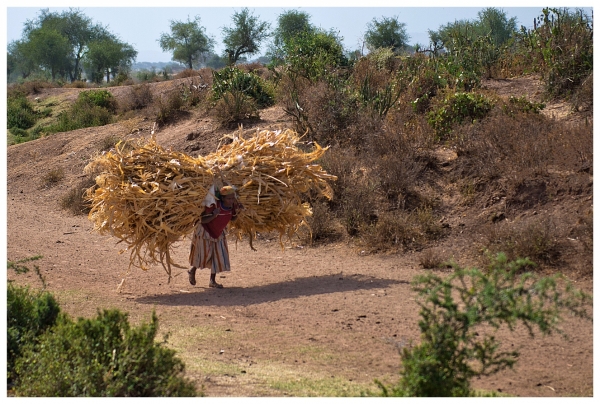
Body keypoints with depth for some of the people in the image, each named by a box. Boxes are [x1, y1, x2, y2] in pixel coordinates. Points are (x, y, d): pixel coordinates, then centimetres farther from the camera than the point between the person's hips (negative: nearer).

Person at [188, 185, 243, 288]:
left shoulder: (232, 205, -15)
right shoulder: (214, 205, -33)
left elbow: (232, 218, 3)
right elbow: (202, 220, -29)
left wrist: (237, 211, -16)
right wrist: (213, 215, -46)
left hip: (218, 234, 6)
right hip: (205, 232, -6)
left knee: (218, 257, 3)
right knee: (204, 255, 0)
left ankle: (212, 281, 14)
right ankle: (192, 271, 31)